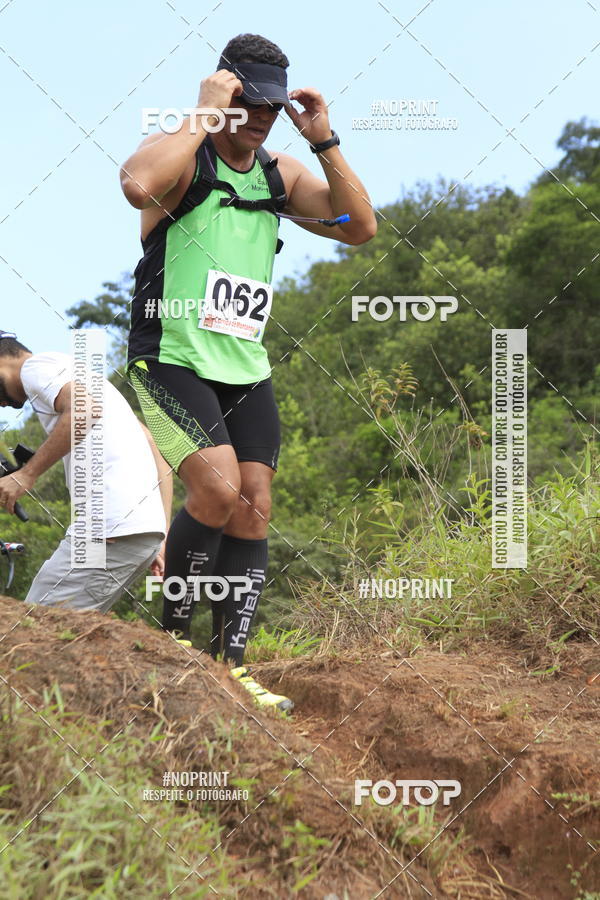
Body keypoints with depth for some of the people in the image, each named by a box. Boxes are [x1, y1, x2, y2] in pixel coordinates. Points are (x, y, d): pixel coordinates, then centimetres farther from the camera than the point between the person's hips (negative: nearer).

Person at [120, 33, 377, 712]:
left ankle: (229, 664, 5)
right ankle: (171, 637, -1)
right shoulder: (182, 156, -5)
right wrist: (205, 114, -21)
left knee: (253, 509, -2)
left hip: (246, 371, 6)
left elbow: (359, 227, 2)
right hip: (171, 361, -6)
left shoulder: (279, 175, 12)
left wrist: (324, 141, -5)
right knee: (218, 490, -22)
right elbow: (138, 184, -30)